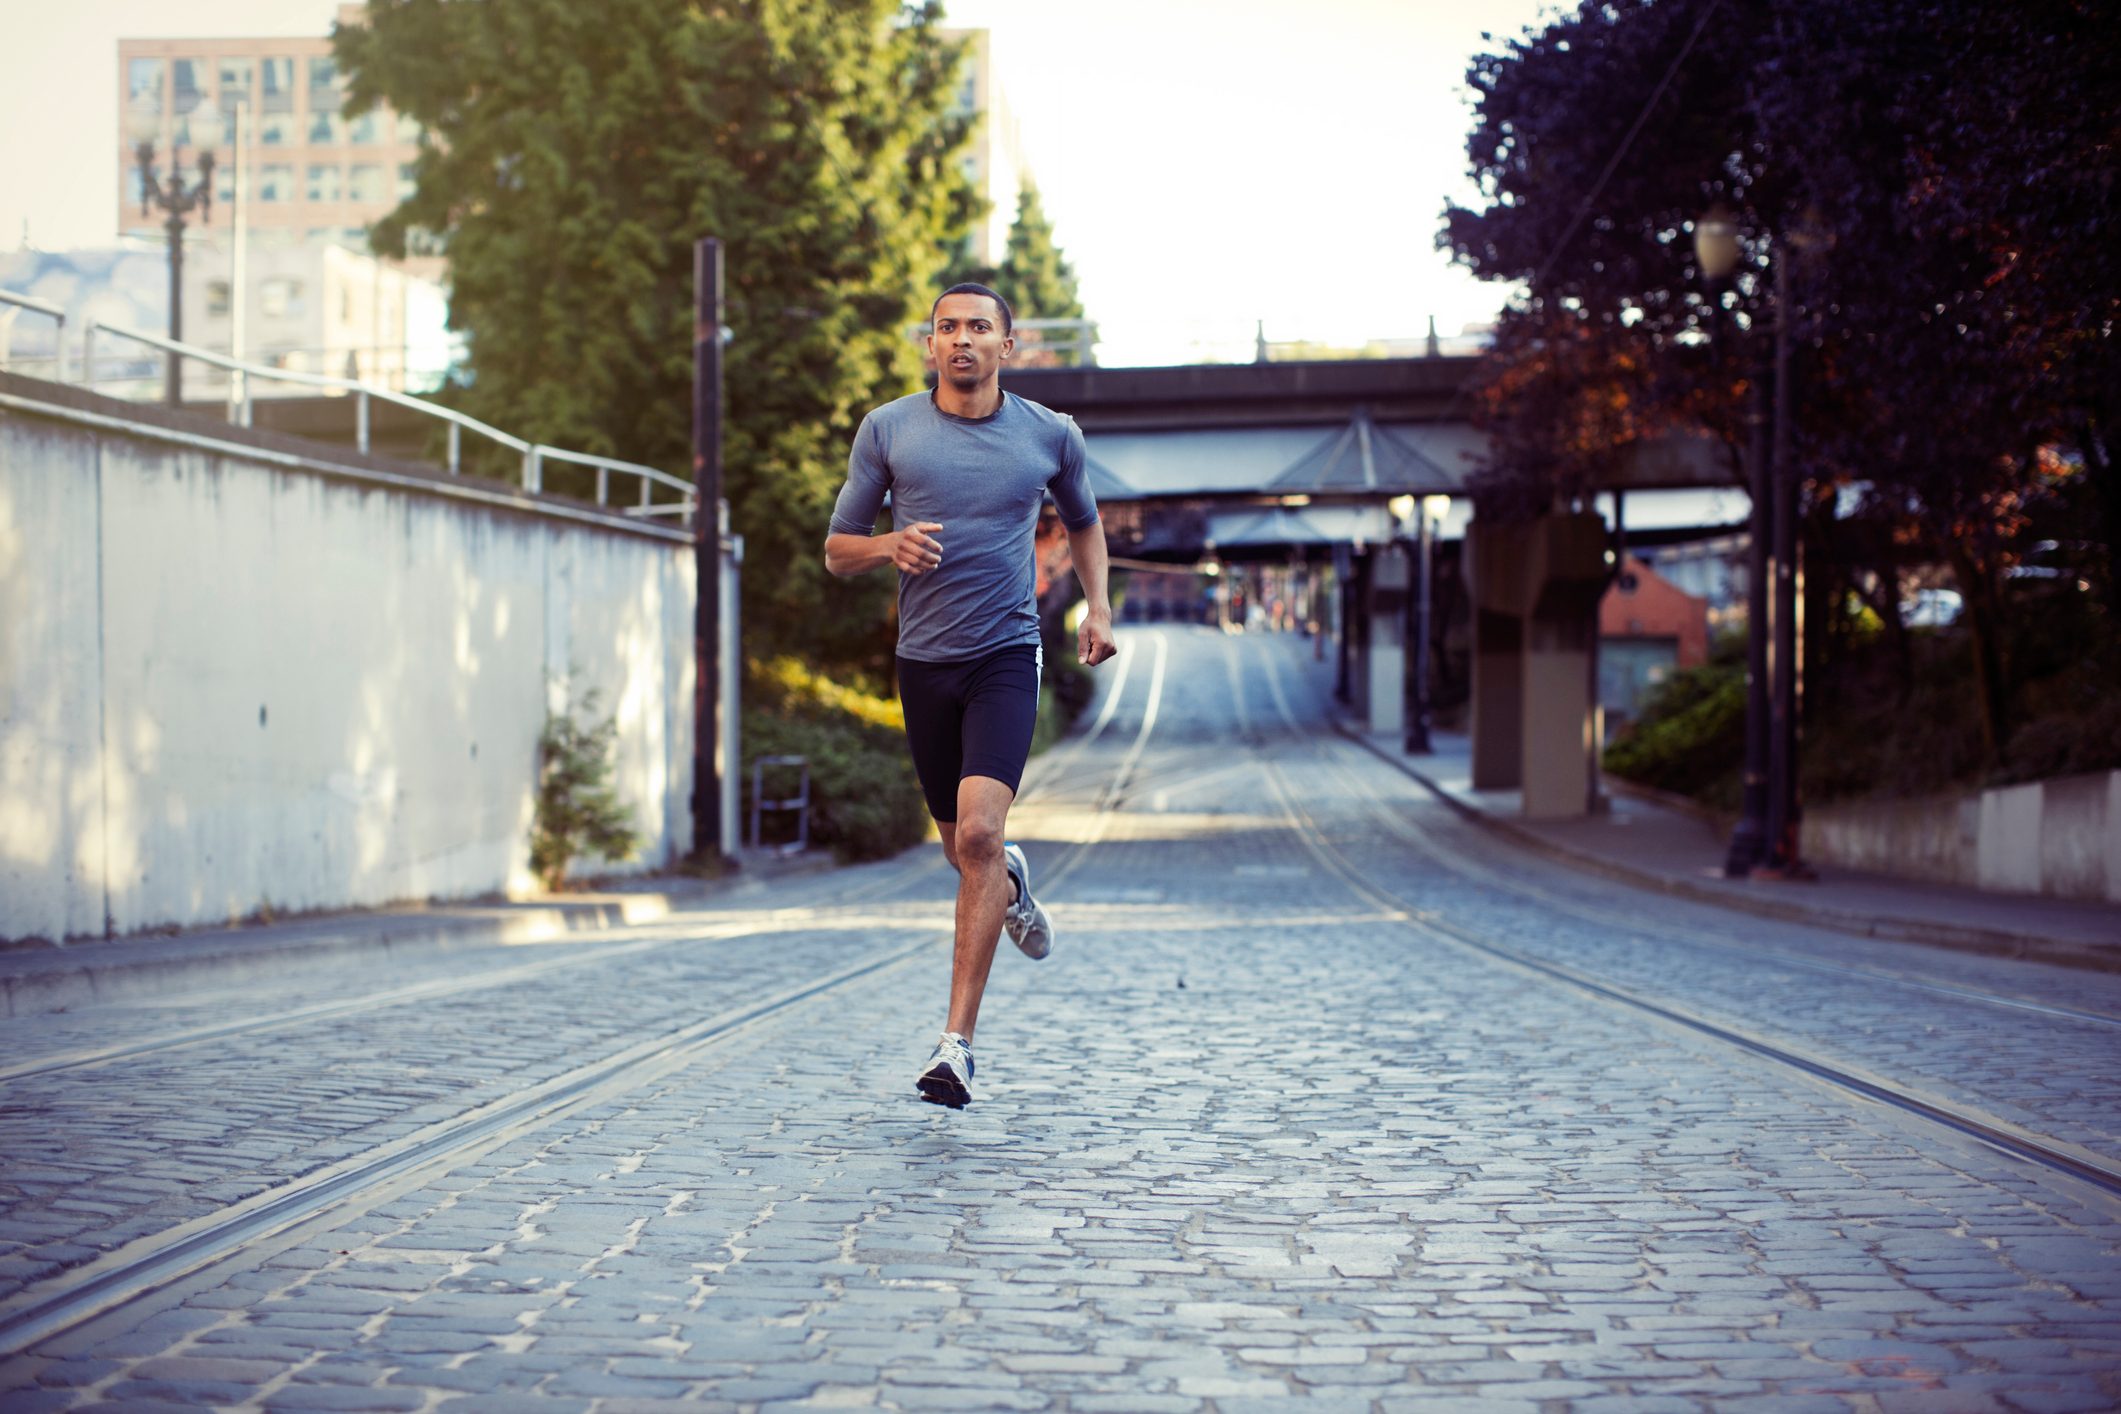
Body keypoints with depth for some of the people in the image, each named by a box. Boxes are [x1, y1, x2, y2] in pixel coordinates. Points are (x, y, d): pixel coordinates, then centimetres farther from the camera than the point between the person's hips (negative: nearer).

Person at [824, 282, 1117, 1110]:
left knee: (979, 832, -20)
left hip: (1006, 656, -2)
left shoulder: (1051, 436, 4)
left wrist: (1098, 607, 9)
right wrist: (890, 547, -16)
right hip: (923, 661, 2)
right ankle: (1011, 886, 53)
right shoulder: (887, 430, 2)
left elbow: (1083, 522, 24)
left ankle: (957, 1044, -17)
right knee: (963, 847, 13)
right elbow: (837, 550, 6)